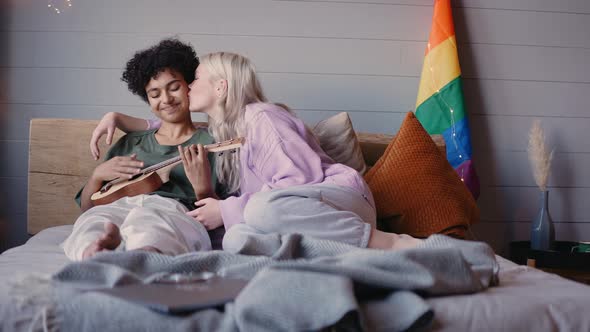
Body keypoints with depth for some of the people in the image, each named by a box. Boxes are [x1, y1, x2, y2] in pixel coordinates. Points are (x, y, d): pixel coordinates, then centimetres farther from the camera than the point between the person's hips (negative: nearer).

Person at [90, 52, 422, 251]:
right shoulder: (217, 133, 21)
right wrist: (120, 119, 25)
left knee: (264, 207, -40)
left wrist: (227, 211, -14)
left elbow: (300, 179, -16)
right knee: (237, 237, -30)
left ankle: (388, 243, -29)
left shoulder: (259, 117, -6)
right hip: (306, 216, 6)